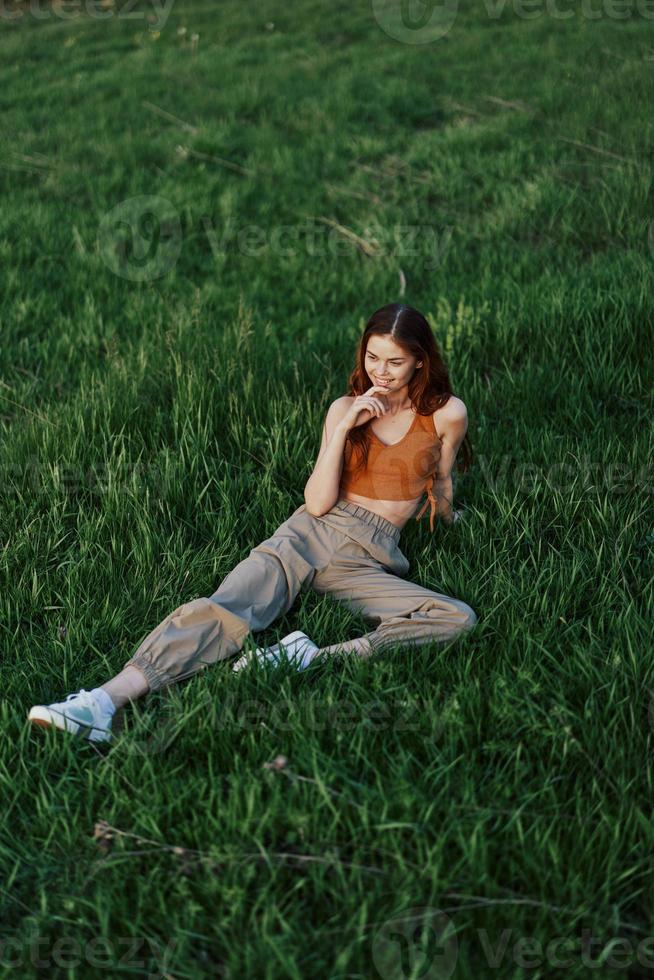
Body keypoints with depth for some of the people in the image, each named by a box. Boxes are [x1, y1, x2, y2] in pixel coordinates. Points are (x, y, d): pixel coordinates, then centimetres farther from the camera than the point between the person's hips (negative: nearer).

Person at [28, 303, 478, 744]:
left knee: (459, 620, -30)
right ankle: (103, 702, -46)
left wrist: (448, 517, 42)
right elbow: (317, 503, 1)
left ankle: (311, 659, -40)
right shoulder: (346, 409, 9)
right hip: (310, 534, 1)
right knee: (222, 610, -27)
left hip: (370, 559, 0)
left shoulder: (447, 414, 3)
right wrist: (344, 429, -7)